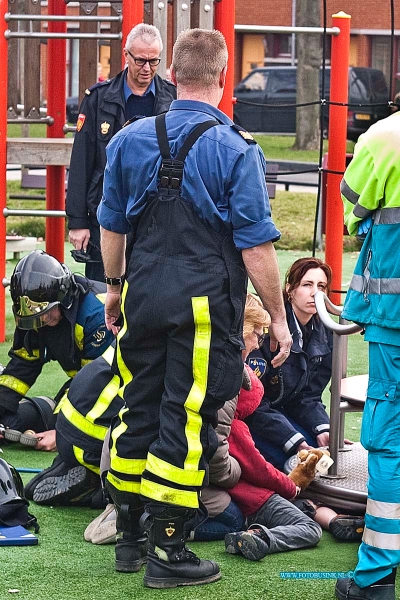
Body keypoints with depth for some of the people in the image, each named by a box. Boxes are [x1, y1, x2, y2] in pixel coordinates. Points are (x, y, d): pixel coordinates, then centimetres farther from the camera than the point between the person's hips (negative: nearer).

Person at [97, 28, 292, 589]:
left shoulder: (130, 140, 3)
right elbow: (255, 246, -12)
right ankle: (167, 552, 4)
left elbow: (111, 226, 12)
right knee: (186, 422, 1)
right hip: (206, 304, -5)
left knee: (139, 412, 16)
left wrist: (115, 287, 27)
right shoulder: (235, 149, -11)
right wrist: (278, 318, -3)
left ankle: (129, 538, 25)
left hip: (144, 292, 5)